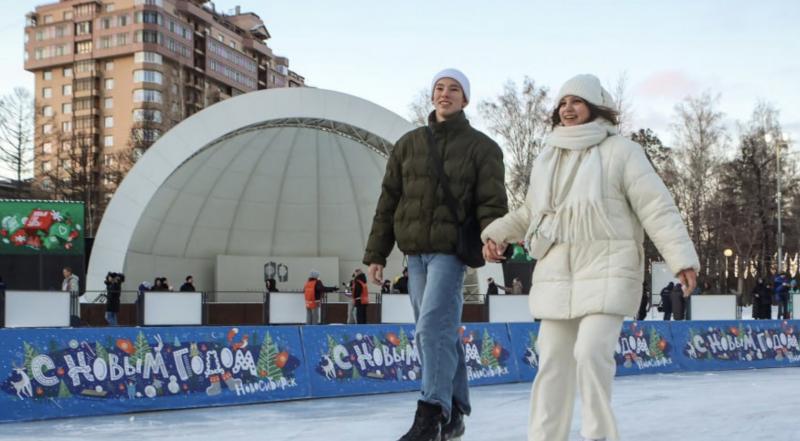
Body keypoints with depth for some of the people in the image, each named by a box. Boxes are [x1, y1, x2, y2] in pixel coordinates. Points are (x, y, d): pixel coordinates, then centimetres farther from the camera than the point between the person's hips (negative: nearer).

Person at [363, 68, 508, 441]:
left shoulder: (482, 147, 3)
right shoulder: (409, 144, 13)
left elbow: (492, 202, -4)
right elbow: (388, 202, 12)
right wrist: (375, 254, 8)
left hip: (451, 249, -4)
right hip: (415, 251, 5)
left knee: (433, 327, -16)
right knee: (440, 334, 9)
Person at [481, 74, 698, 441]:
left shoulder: (621, 152, -2)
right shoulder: (547, 158, 14)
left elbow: (657, 208, -7)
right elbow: (530, 212, 23)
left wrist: (682, 258, -14)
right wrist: (497, 234, 7)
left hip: (607, 272, -5)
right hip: (557, 275, 5)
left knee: (591, 352, -17)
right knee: (553, 361, 5)